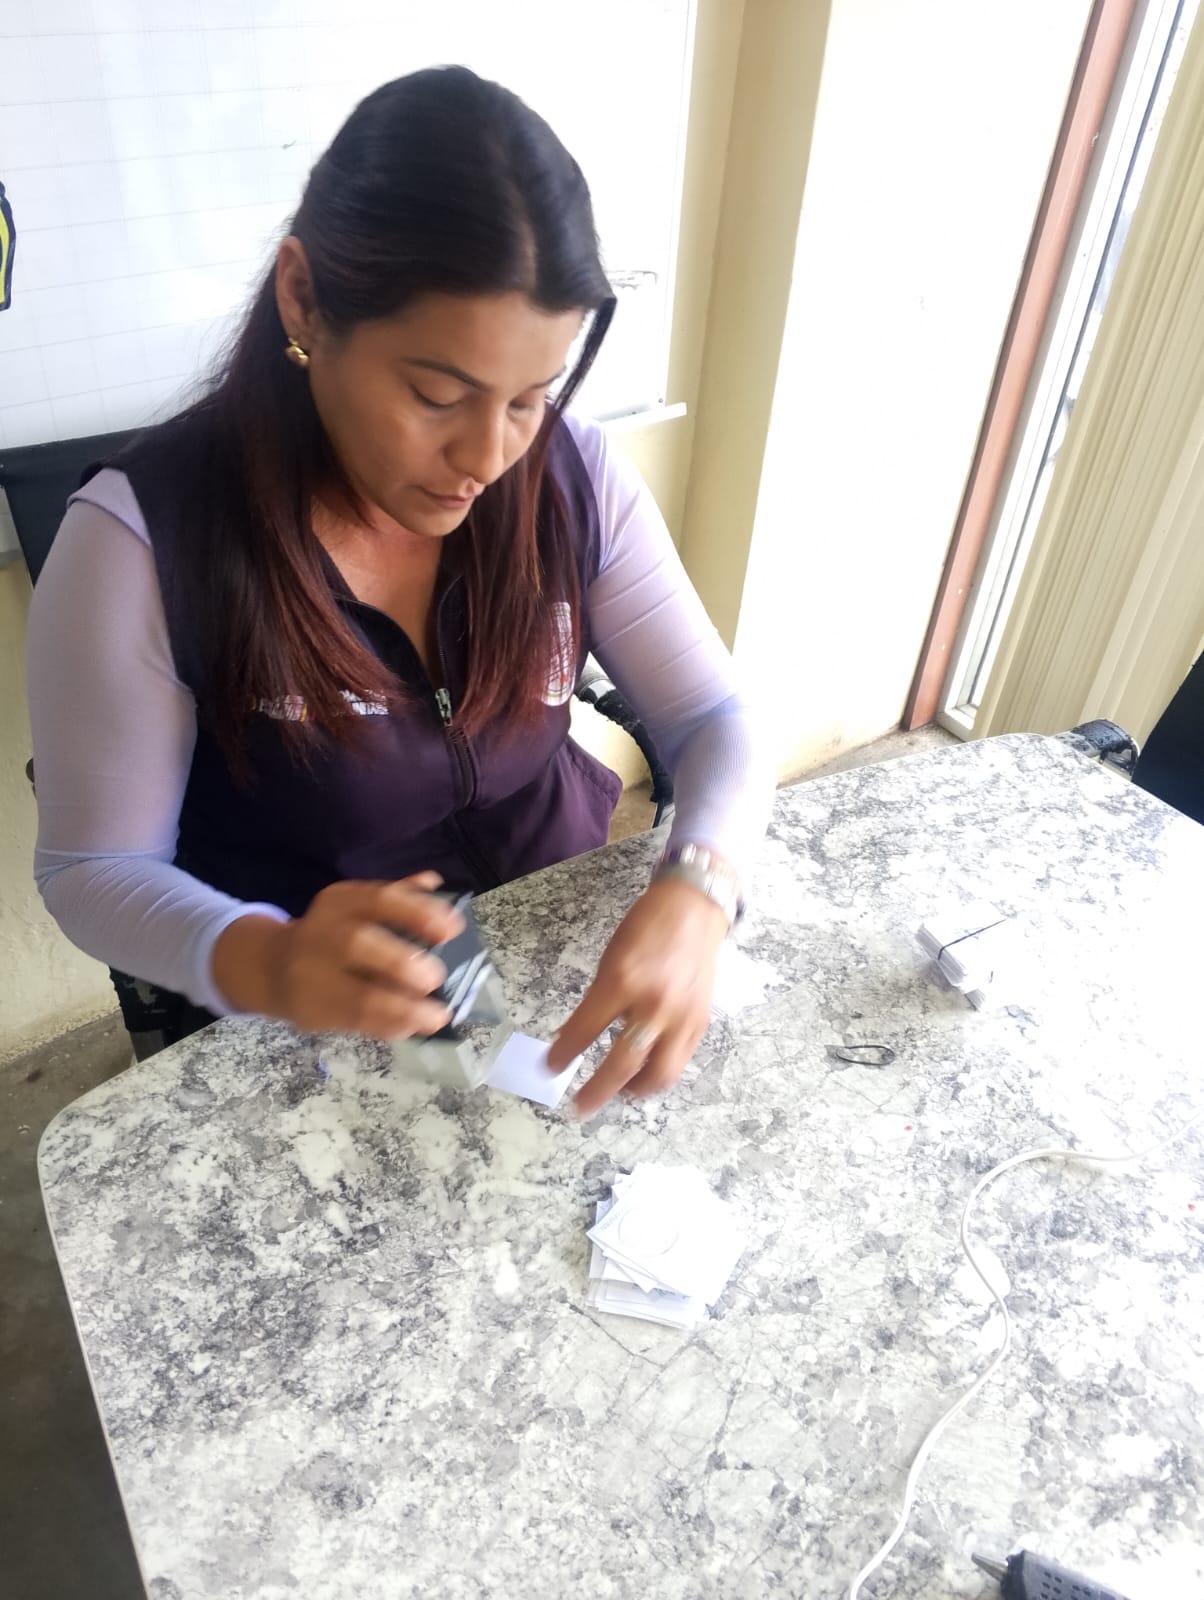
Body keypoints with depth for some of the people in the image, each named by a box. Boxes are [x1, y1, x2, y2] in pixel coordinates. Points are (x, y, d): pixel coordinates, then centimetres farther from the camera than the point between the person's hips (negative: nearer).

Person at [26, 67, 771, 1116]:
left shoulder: (572, 473, -9)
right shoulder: (141, 539, -19)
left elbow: (714, 718, -6)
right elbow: (93, 871, -11)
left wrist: (695, 892, -27)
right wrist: (266, 965, -32)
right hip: (310, 1035, -2)